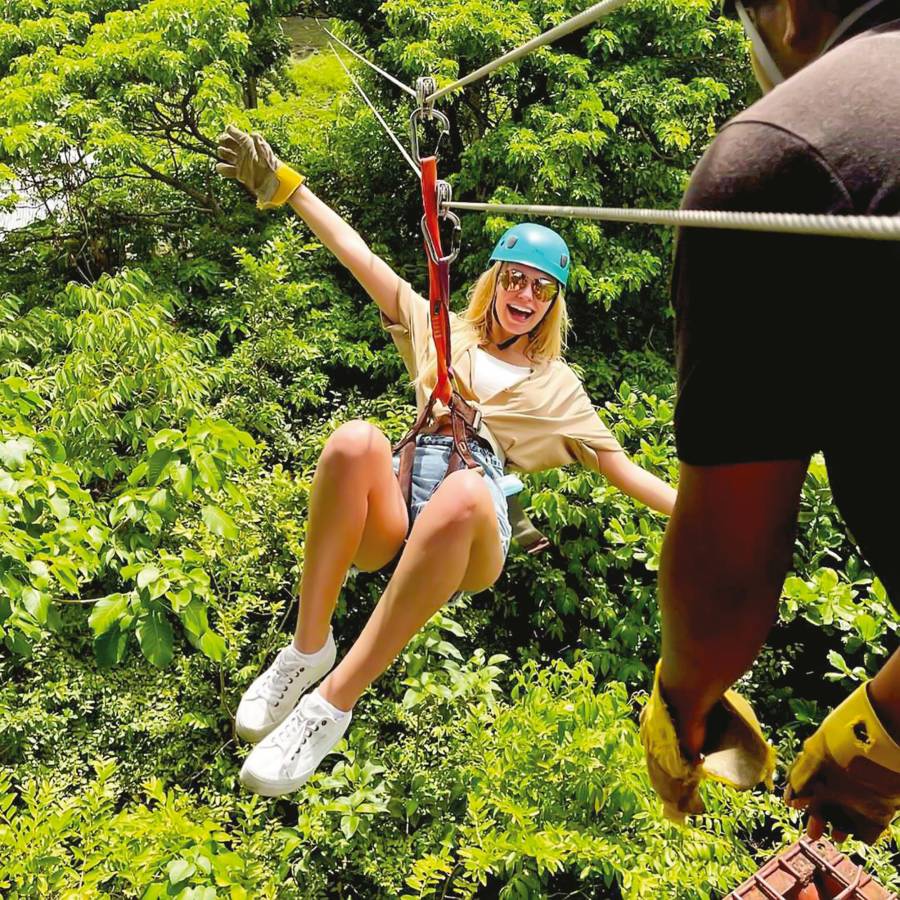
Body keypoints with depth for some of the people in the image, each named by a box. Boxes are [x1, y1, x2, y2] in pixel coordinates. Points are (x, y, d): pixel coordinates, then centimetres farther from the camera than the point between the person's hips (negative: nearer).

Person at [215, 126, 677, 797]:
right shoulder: (442, 332, 25)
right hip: (390, 522, 1)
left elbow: (625, 470, 20)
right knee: (357, 440, -33)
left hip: (470, 542, -1)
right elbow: (361, 258, 18)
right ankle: (308, 647, -22)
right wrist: (283, 184, 13)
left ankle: (334, 702, -33)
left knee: (464, 490, -39)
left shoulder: (558, 387, 23)